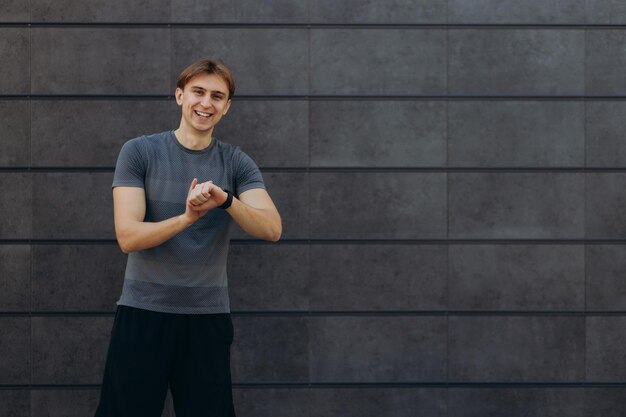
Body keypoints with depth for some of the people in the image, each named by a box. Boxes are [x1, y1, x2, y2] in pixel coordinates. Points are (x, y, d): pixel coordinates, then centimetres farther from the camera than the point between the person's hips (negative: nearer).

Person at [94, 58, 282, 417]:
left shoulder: (237, 164, 3)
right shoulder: (139, 153, -2)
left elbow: (272, 229, -11)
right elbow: (128, 236, -11)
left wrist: (225, 200, -30)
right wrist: (187, 218, -27)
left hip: (209, 315, 2)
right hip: (143, 310, -1)